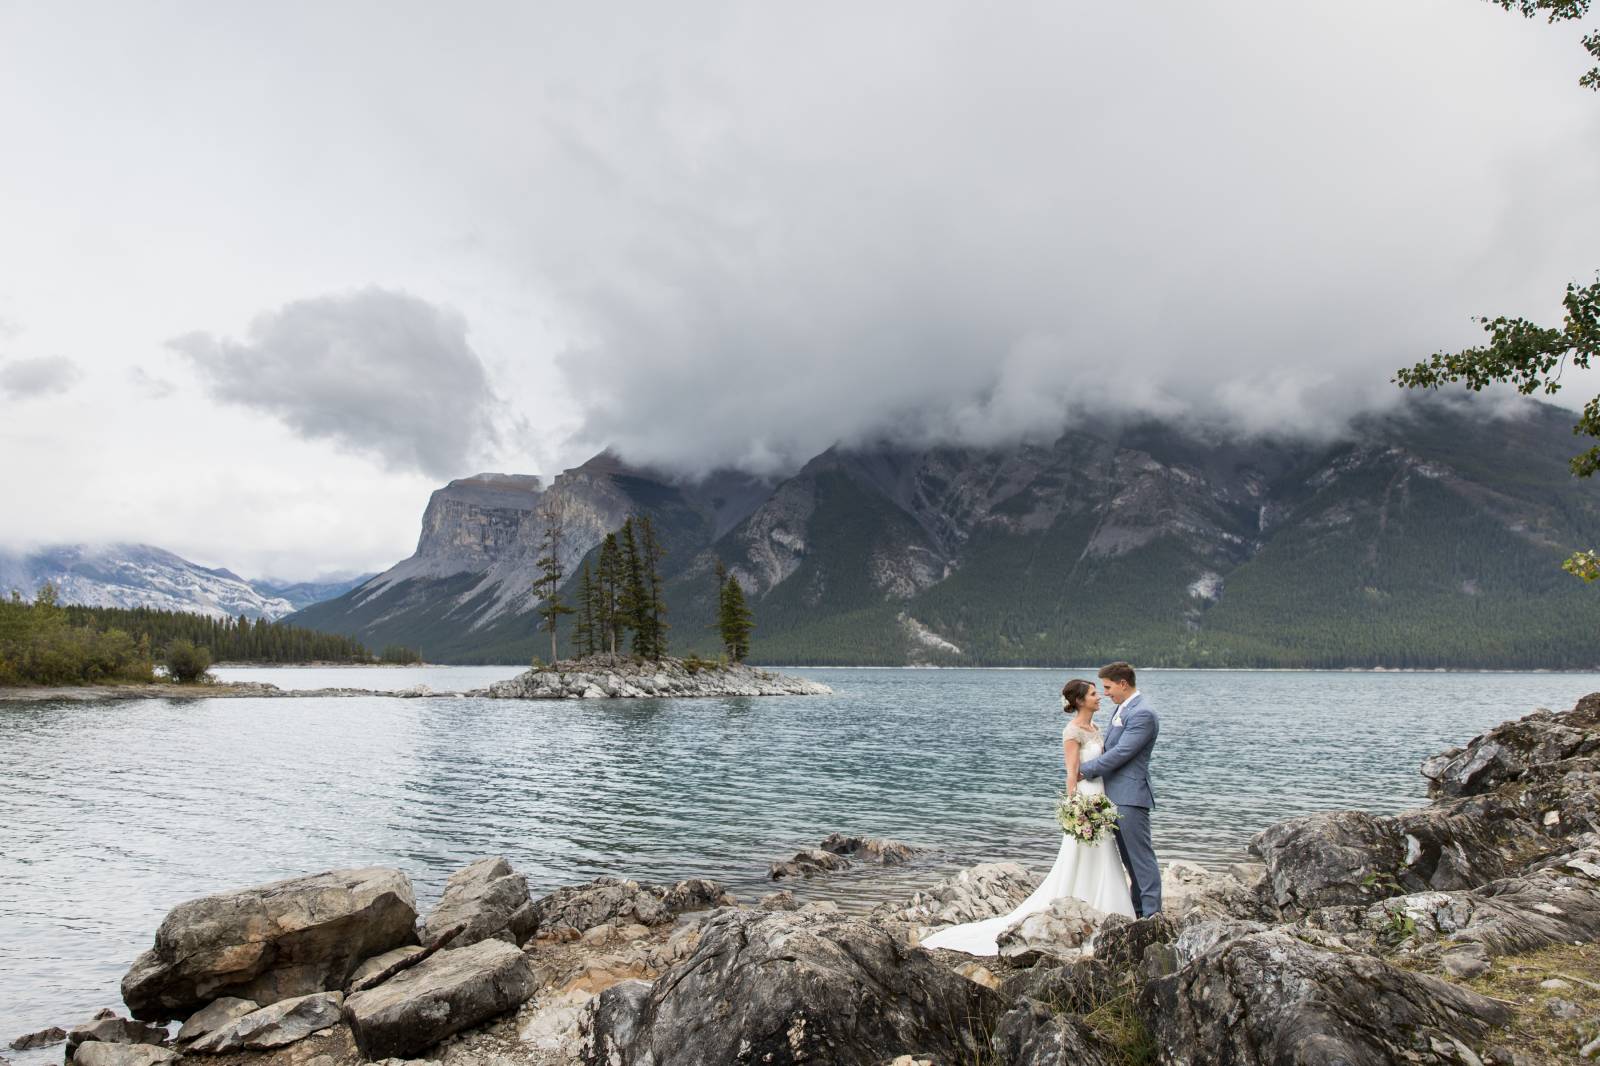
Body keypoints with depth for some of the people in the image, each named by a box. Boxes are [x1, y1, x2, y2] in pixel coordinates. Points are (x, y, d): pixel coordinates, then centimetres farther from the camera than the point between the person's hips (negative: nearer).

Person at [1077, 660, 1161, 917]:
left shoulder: (1143, 714, -17)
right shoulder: (1123, 708, 14)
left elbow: (1120, 753, -20)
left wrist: (1085, 768, -12)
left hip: (1130, 796, -10)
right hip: (1115, 795, 10)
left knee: (1141, 855, -4)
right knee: (1128, 855, 16)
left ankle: (1151, 913, 2)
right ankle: (1138, 908, 25)